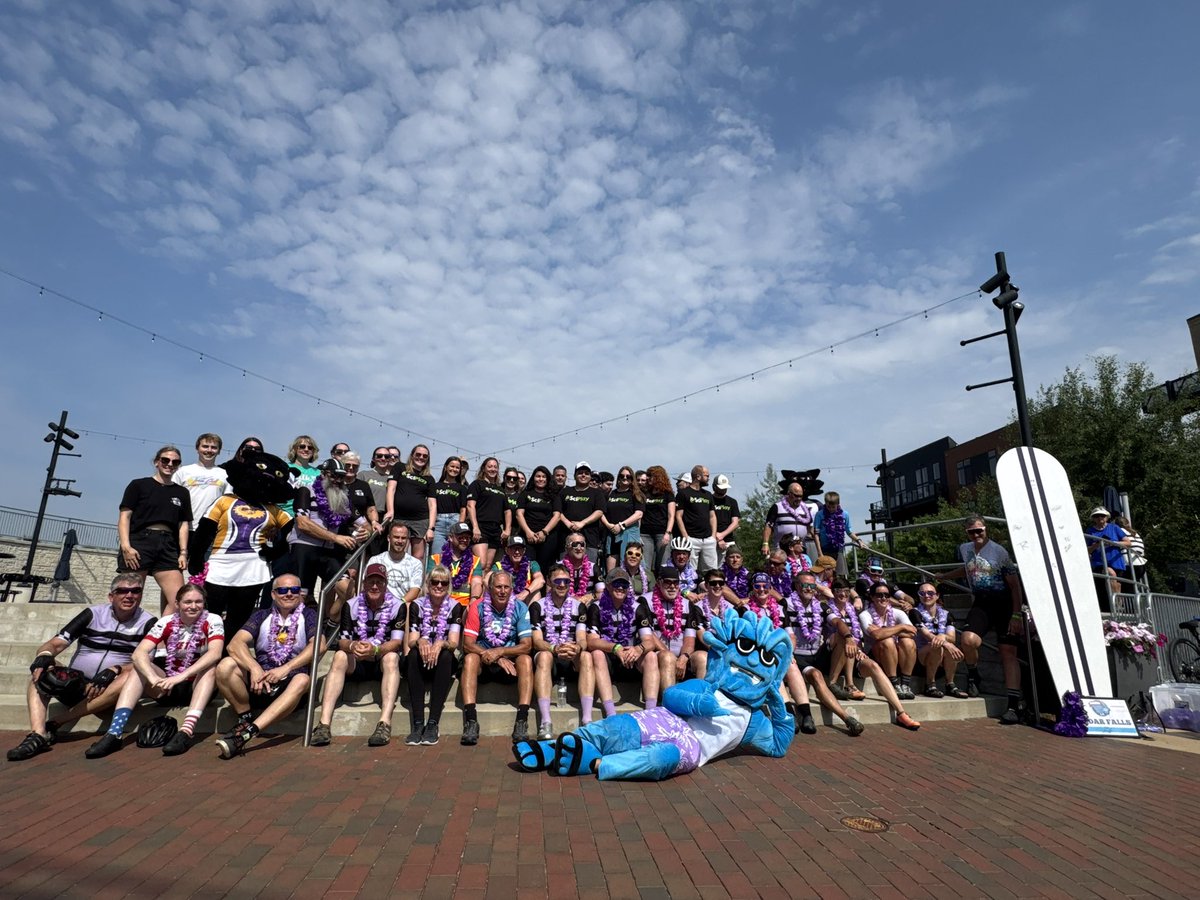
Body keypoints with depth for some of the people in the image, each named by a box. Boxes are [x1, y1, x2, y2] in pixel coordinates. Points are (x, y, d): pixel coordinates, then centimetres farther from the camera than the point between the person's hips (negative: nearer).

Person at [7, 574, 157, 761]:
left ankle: (54, 723, -28)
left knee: (132, 676, -33)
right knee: (40, 671, -20)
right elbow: (55, 644, -1)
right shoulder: (93, 614, 6)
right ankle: (37, 734, -37)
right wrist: (44, 655, -24)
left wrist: (114, 670, -26)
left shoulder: (147, 622, 1)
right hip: (74, 685, 3)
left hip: (109, 692, -2)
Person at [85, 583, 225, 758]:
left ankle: (186, 731, -46)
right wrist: (154, 679, -38)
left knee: (211, 667, -33)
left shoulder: (212, 621, -12)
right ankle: (114, 734, -30)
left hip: (198, 687, -2)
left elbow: (215, 653, -29)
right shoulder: (166, 623, -6)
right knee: (140, 667, -21)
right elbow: (139, 653, -21)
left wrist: (181, 676, -40)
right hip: (169, 687, 3)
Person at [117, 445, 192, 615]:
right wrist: (126, 546, -11)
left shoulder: (182, 493, 18)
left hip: (168, 547, 3)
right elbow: (124, 516, 2)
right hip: (139, 542, -3)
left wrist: (183, 552, 4)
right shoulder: (139, 485, 9)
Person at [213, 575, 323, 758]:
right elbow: (235, 644, -6)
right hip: (259, 683, 2)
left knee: (303, 680, -35)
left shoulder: (308, 616, 5)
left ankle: (248, 732, -39)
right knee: (225, 666, -22)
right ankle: (245, 718, -10)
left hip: (288, 686, -2)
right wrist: (255, 668, -24)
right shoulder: (262, 616, 11)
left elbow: (318, 645, -12)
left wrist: (286, 669, -24)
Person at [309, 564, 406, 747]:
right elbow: (342, 641, -7)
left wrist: (375, 650, -36)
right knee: (340, 656, -27)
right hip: (357, 663, 2)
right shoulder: (351, 605, 0)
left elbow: (396, 642, -15)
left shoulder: (397, 606, -8)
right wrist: (352, 646, -32)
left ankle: (385, 724, -45)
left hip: (382, 663, -2)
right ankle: (324, 724, -36)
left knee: (391, 657, -33)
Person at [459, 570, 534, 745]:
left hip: (510, 661, 0)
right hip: (483, 664, 0)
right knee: (470, 659, -30)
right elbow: (468, 644, -11)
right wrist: (497, 659, -20)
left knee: (526, 660, -29)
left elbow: (527, 645, -8)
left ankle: (522, 721, -32)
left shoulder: (520, 608, -3)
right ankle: (470, 720, -33)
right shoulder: (477, 607, -5)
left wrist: (499, 652, -22)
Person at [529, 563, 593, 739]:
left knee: (586, 657, -30)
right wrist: (555, 648, -30)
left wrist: (577, 648, -29)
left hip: (572, 661, 2)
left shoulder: (579, 607, 9)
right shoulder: (537, 606, 3)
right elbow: (537, 641, -7)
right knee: (544, 656, -35)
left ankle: (587, 720, -38)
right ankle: (545, 722, -44)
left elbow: (582, 639, -3)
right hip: (548, 654, -1)